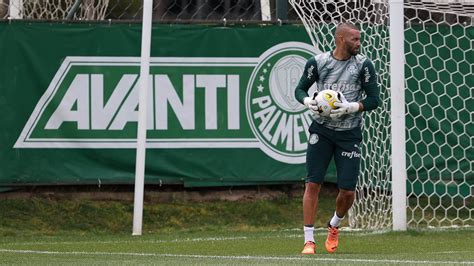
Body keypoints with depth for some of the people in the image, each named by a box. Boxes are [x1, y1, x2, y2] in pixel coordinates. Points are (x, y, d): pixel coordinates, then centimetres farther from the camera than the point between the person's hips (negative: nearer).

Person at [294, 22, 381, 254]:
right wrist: (307, 101, -12)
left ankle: (334, 227, 29)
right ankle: (309, 241, -2)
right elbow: (300, 89, 10)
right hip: (321, 130, 0)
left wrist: (351, 107, -18)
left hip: (349, 133, 0)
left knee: (347, 191, -2)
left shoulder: (363, 65, -3)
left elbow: (374, 100, -2)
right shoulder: (317, 62, -2)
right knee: (312, 184, -8)